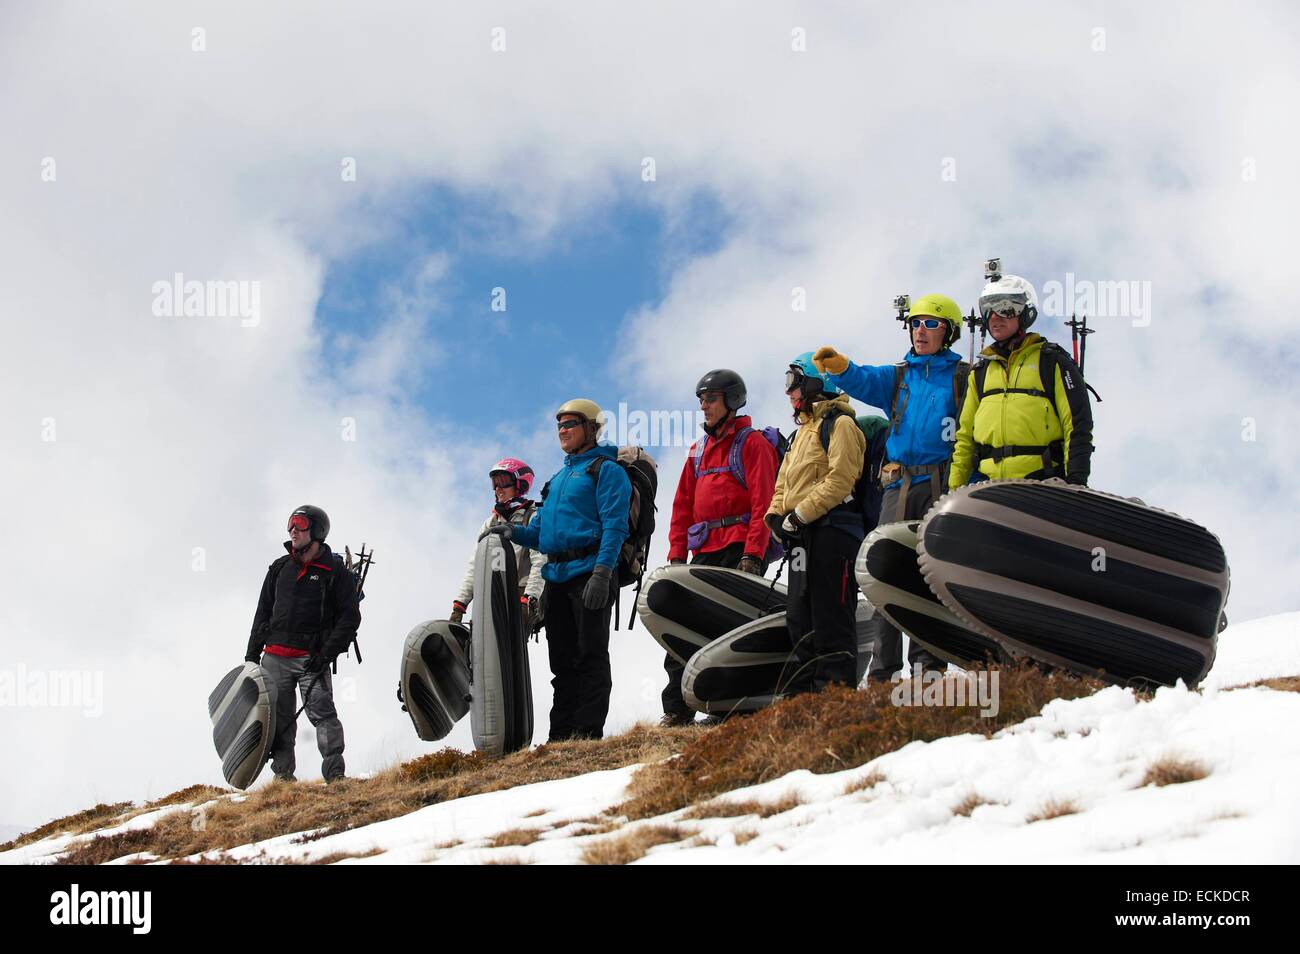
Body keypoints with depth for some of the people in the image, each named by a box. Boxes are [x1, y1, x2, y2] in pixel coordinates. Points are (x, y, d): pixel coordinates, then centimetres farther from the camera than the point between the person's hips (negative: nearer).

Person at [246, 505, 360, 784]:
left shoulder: (335, 571, 1)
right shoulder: (280, 569, 15)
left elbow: (350, 617, -3)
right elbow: (263, 612, 20)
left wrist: (327, 653, -13)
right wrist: (252, 653, 14)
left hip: (312, 658, -5)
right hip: (275, 657, 5)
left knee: (322, 713, -15)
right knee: (278, 717, 5)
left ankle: (335, 774, -18)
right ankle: (283, 775, 11)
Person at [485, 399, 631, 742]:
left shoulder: (606, 469, -1)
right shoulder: (558, 479, 24)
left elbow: (614, 526, -12)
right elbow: (541, 532, 25)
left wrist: (602, 572, -23)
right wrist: (516, 532, 5)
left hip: (588, 574, -8)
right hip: (556, 578, 8)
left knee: (590, 656, -8)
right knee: (562, 660, 8)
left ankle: (588, 734, -10)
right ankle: (561, 736, 10)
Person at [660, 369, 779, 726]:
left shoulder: (752, 443, 0)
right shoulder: (699, 450, 22)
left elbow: (762, 503, -9)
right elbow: (683, 506, 21)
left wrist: (753, 554, -18)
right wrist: (677, 555, 11)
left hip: (739, 547, -7)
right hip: (705, 551, 7)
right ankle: (677, 710, -2)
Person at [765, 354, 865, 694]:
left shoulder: (839, 424, -5)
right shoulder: (802, 431, 24)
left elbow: (840, 480, -17)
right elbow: (784, 483, 24)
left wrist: (800, 514, -18)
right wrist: (776, 514, 5)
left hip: (832, 530, -10)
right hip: (802, 538, 10)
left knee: (830, 622, -10)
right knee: (800, 622, 10)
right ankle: (800, 695, 14)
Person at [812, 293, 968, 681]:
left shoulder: (964, 377, 8)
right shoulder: (896, 376, 19)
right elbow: (862, 382, 0)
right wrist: (838, 367, -24)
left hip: (943, 485, -3)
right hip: (899, 485, 4)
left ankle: (928, 657, -6)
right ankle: (882, 664, -1)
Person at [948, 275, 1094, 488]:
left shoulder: (1053, 362, 7)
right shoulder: (980, 372, 22)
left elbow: (1078, 425, 0)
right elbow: (965, 435, 23)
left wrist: (1076, 481, -10)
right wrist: (955, 488, 14)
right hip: (991, 485, 4)